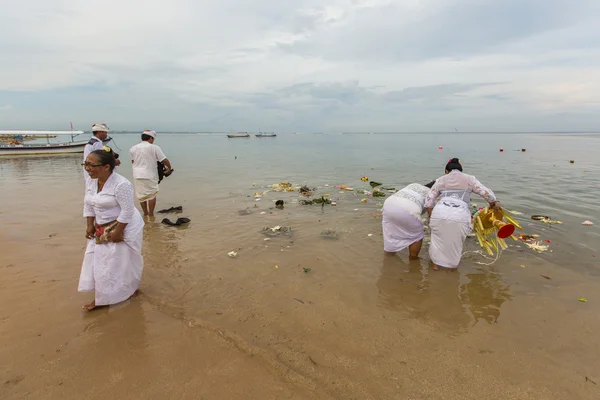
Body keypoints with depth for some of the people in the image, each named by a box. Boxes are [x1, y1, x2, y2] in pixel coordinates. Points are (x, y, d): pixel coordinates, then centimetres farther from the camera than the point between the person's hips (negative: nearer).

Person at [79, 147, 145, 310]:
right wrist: (90, 225, 2)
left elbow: (127, 211, -25)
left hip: (124, 227, -8)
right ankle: (102, 297, 27)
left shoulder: (121, 184, -26)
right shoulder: (91, 182, 0)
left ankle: (129, 290, 26)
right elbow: (88, 205, 10)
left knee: (123, 260, 4)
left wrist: (117, 232, -22)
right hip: (102, 228, 8)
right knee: (98, 260, 12)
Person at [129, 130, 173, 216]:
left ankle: (145, 212, 26)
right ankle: (151, 214, 11)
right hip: (150, 175, -4)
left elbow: (133, 161, 11)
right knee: (152, 195, 7)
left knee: (141, 195, 15)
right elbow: (165, 160, -8)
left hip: (137, 175, 4)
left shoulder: (133, 148, 6)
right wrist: (169, 169, 8)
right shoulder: (154, 147, -6)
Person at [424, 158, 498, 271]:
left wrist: (431, 218, 23)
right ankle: (452, 264, 35)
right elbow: (487, 194, 16)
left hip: (439, 214, 1)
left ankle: (436, 264, 33)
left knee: (438, 239, 23)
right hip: (459, 217, -1)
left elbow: (429, 201, 15)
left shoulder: (441, 180, 21)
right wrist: (493, 204, 36)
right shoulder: (469, 179, 20)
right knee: (455, 242, 22)